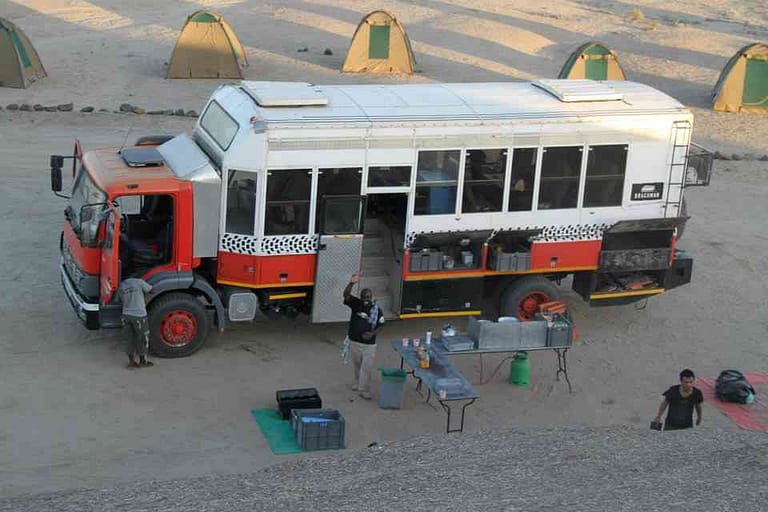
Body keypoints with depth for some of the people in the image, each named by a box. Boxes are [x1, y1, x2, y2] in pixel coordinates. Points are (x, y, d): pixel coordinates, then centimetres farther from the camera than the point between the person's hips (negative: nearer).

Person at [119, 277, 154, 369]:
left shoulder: (122, 285, 8)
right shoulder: (139, 282, -9)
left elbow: (123, 300, 14)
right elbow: (150, 289, 1)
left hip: (126, 314, 5)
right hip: (139, 315, -5)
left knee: (131, 338, 17)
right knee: (143, 338, 11)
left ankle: (131, 362, 19)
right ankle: (142, 361, 22)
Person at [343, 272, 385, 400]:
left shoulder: (376, 310, -10)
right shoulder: (356, 304, -10)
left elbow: (380, 325, 2)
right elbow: (346, 294, -27)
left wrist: (372, 333, -18)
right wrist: (352, 283, -46)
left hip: (369, 344, -2)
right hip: (354, 341, 2)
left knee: (367, 367, -5)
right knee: (357, 364, 19)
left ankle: (364, 389, 4)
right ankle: (358, 382, 43)